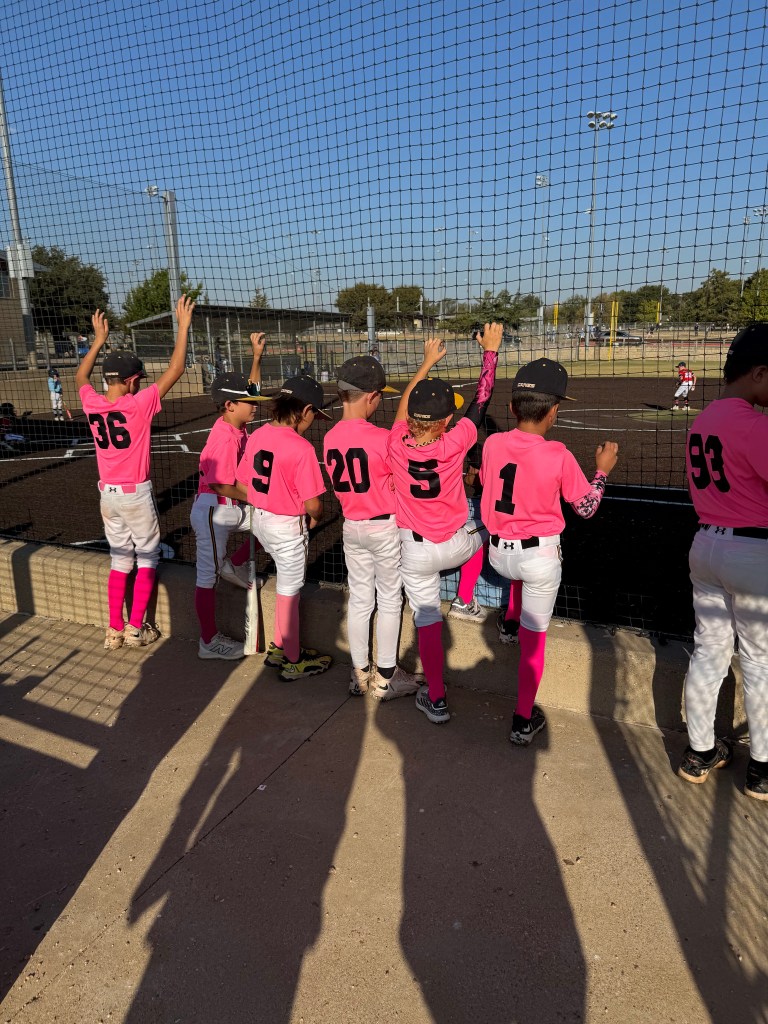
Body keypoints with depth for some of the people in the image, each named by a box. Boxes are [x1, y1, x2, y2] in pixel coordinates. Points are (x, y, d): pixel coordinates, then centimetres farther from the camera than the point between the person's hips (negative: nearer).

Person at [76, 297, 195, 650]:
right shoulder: (139, 404, -18)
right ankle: (136, 628, 12)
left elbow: (80, 376, 20)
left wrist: (99, 340, 25)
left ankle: (115, 630, 18)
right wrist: (183, 326, -11)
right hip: (136, 494, -5)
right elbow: (175, 370, -16)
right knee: (148, 559, 10)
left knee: (120, 561, 16)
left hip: (108, 495, 5)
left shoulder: (91, 404, -4)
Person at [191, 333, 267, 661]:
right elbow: (223, 486, -24)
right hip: (213, 511, -9)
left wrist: (257, 355, 10)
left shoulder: (236, 424, 2)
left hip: (232, 508, 9)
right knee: (207, 576, 2)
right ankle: (209, 642, 15)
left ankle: (236, 565, 23)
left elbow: (250, 389, 16)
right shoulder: (224, 438, -24)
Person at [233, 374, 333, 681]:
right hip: (287, 526, -7)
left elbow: (242, 487, 6)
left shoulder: (256, 435, -1)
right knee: (289, 592, 8)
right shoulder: (301, 447, -22)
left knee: (287, 584, 24)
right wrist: (314, 518, 1)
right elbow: (312, 504, -20)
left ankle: (279, 648, 34)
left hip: (259, 519, 7)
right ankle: (293, 662, 26)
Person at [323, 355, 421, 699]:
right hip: (385, 527, -5)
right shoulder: (382, 438, -20)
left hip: (351, 526, 5)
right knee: (390, 600, 9)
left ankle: (359, 674, 25)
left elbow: (340, 482, 6)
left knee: (359, 599, 15)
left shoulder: (329, 438, -2)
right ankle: (385, 677, 19)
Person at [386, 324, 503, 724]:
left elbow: (404, 403, 5)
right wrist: (490, 350, 6)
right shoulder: (454, 444, -21)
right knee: (482, 527, 32)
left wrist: (428, 362, 17)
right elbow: (481, 400, -7)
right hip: (456, 545, 0)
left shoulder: (396, 444, -15)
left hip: (415, 552, 1)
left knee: (427, 619, 8)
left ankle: (435, 699, 14)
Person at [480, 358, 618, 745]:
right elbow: (586, 508, -6)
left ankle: (509, 620, 44)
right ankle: (524, 720, 19)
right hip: (540, 558, -4)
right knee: (534, 638, 10)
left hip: (499, 554, 4)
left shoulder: (492, 444, -7)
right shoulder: (559, 456, -17)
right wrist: (602, 469, 9)